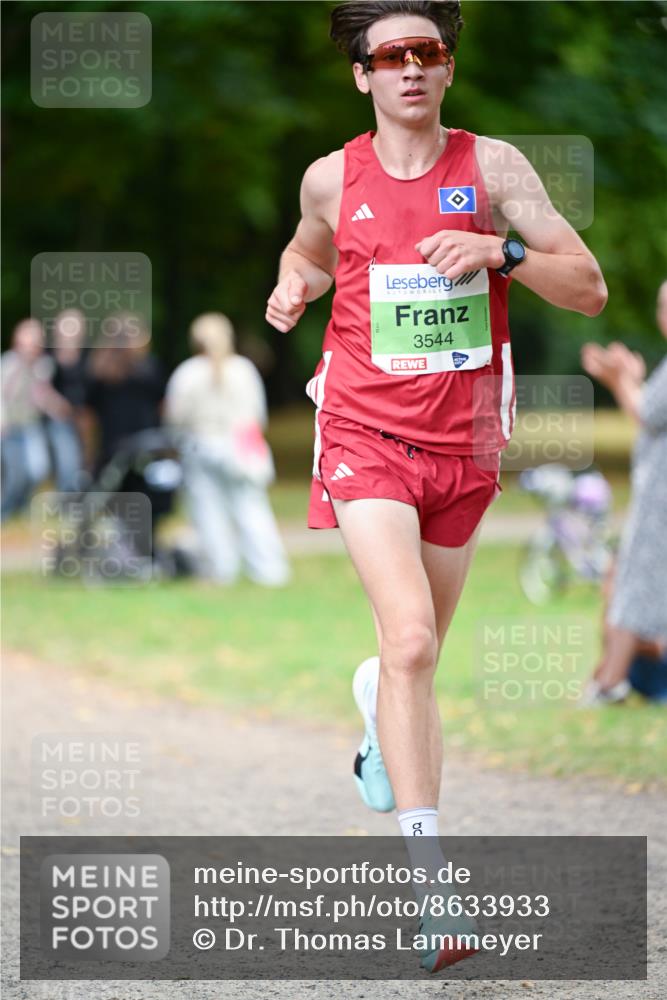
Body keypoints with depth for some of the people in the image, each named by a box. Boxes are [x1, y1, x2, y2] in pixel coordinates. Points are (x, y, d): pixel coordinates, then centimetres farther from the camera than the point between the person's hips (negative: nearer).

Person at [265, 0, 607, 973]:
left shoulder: (493, 165, -3)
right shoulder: (332, 178, 1)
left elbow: (589, 288, -7)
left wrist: (502, 249, -23)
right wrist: (294, 283, 2)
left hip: (464, 444, 2)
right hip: (366, 433, -2)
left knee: (419, 655, 18)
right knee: (409, 639, -22)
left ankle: (379, 709, 58)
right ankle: (429, 878, -25)